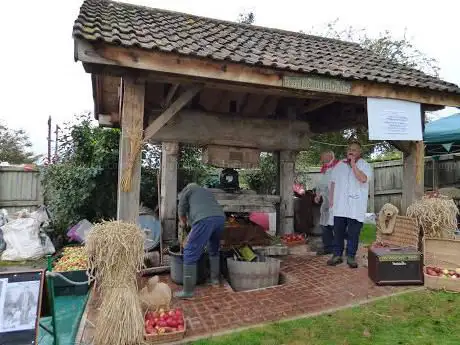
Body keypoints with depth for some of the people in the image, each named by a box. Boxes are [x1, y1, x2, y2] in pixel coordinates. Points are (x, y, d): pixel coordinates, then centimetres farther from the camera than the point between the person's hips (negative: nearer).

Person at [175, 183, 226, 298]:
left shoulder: (186, 190, 23)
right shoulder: (207, 191, 39)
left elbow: (181, 212, 19)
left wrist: (183, 224, 39)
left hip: (205, 220, -6)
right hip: (220, 217, 7)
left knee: (190, 254, 1)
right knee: (214, 250, 28)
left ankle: (188, 291, 3)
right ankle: (215, 278, 37)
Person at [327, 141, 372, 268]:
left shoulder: (365, 165, 1)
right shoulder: (340, 165, 13)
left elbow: (363, 178, -19)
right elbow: (333, 183, 16)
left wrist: (353, 165, -14)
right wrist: (331, 199, 10)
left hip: (356, 208, -3)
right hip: (339, 206, 3)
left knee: (353, 234, 2)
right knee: (338, 232, 7)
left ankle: (351, 256, 14)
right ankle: (337, 255, 18)